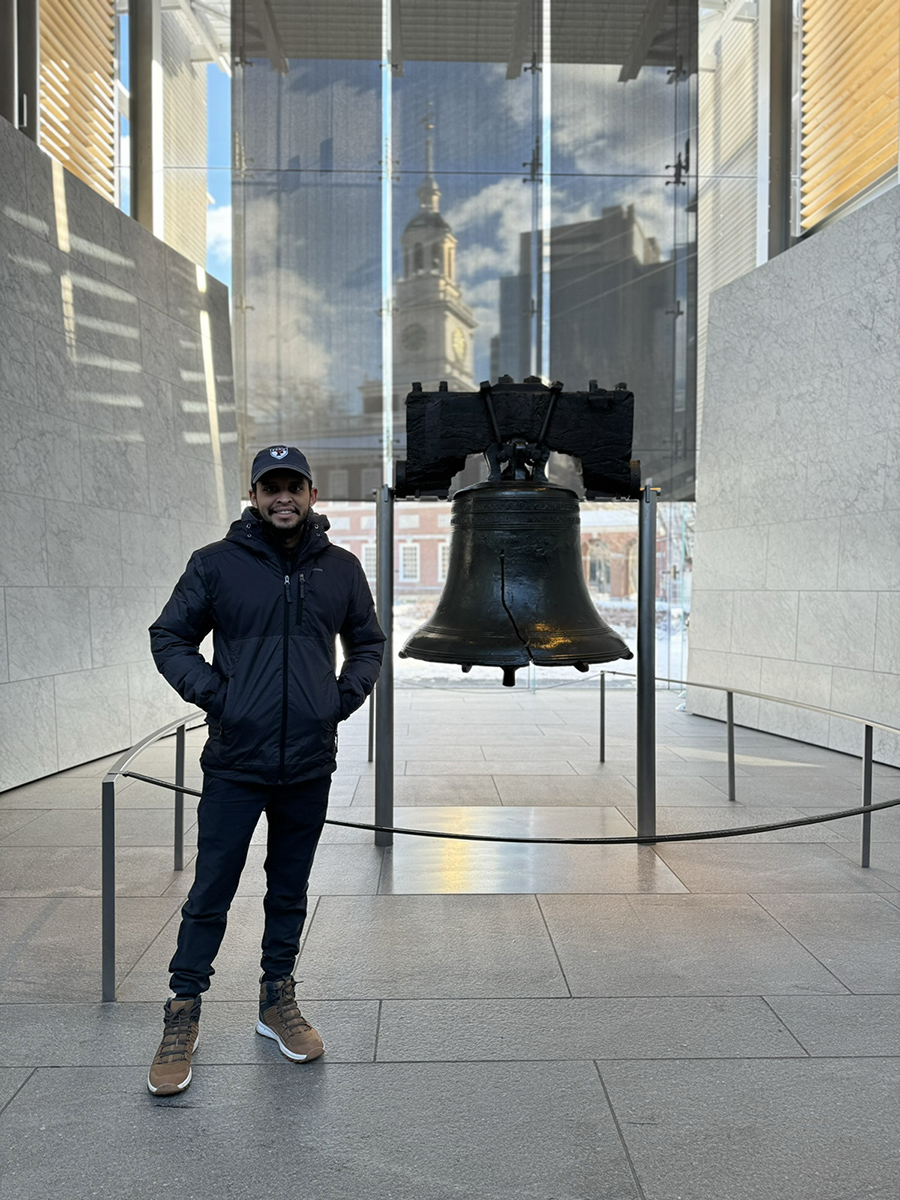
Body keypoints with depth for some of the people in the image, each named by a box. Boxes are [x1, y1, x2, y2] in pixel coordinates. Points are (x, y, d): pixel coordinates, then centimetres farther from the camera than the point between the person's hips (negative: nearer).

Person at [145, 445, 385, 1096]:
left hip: (310, 766, 2)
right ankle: (183, 1014, 21)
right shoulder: (216, 563, -3)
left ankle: (278, 1000, 32)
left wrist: (344, 698, 2)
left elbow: (368, 642, 17)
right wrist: (214, 695, -9)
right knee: (210, 895, 4)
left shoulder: (341, 568, 5)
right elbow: (169, 638, 3)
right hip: (235, 763, -2)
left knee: (290, 892, 15)